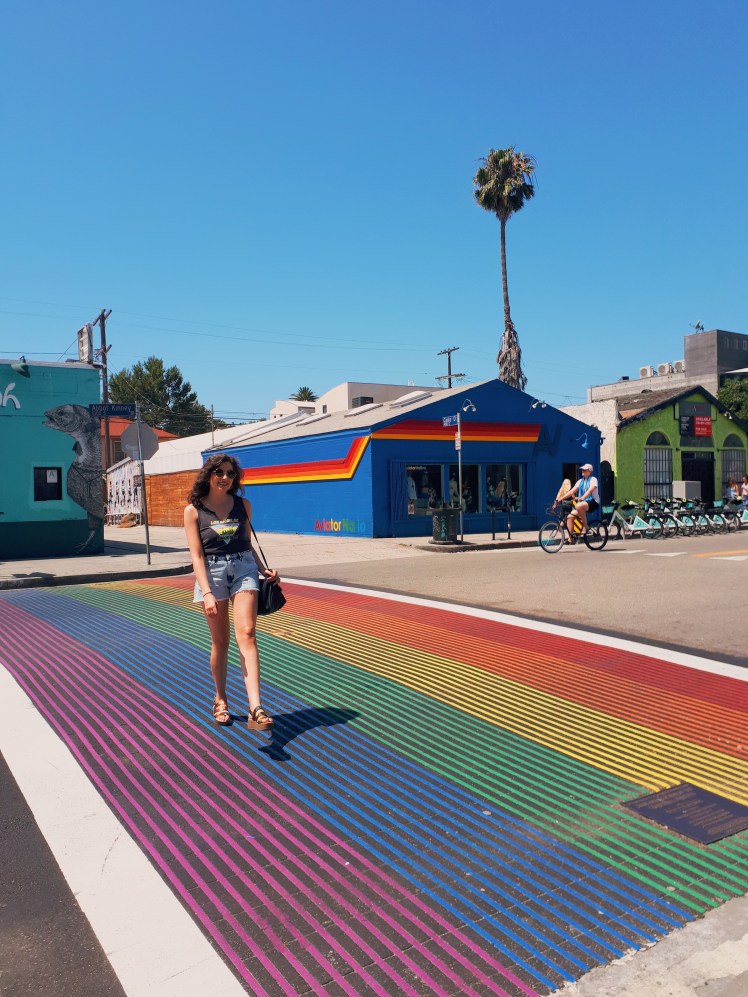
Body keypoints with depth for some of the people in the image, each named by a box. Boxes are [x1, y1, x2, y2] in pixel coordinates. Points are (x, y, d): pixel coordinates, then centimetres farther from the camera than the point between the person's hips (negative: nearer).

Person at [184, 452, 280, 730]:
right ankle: (220, 701, 29)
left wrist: (264, 570, 10)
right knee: (220, 641, 8)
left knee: (246, 634, -12)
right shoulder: (193, 511, -2)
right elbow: (196, 555, -7)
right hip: (212, 572, -1)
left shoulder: (242, 505, 7)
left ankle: (255, 710, -19)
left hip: (243, 567, 1)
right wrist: (207, 593, -16)